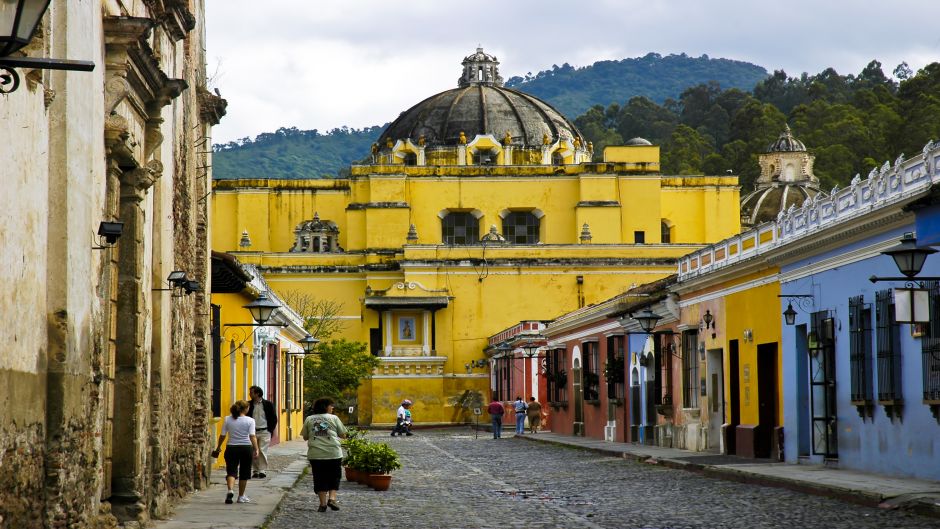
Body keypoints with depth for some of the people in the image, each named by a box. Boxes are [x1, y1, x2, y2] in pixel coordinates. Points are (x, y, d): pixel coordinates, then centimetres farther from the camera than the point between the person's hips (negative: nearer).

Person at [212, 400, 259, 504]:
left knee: (231, 471, 1)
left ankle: (230, 490, -26)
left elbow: (222, 436, 3)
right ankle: (241, 496, 18)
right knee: (244, 473, 11)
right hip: (246, 448, -1)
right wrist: (256, 449, -13)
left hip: (231, 448, 1)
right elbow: (252, 436, -13)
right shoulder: (250, 421, -5)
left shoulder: (227, 420, 1)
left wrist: (218, 447, 15)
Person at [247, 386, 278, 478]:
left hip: (264, 432, -3)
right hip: (252, 432, 3)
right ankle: (255, 471, 8)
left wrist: (271, 430, 1)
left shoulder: (268, 404, 0)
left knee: (262, 451, -8)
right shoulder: (249, 404, 6)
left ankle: (262, 470, -6)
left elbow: (274, 418, 5)